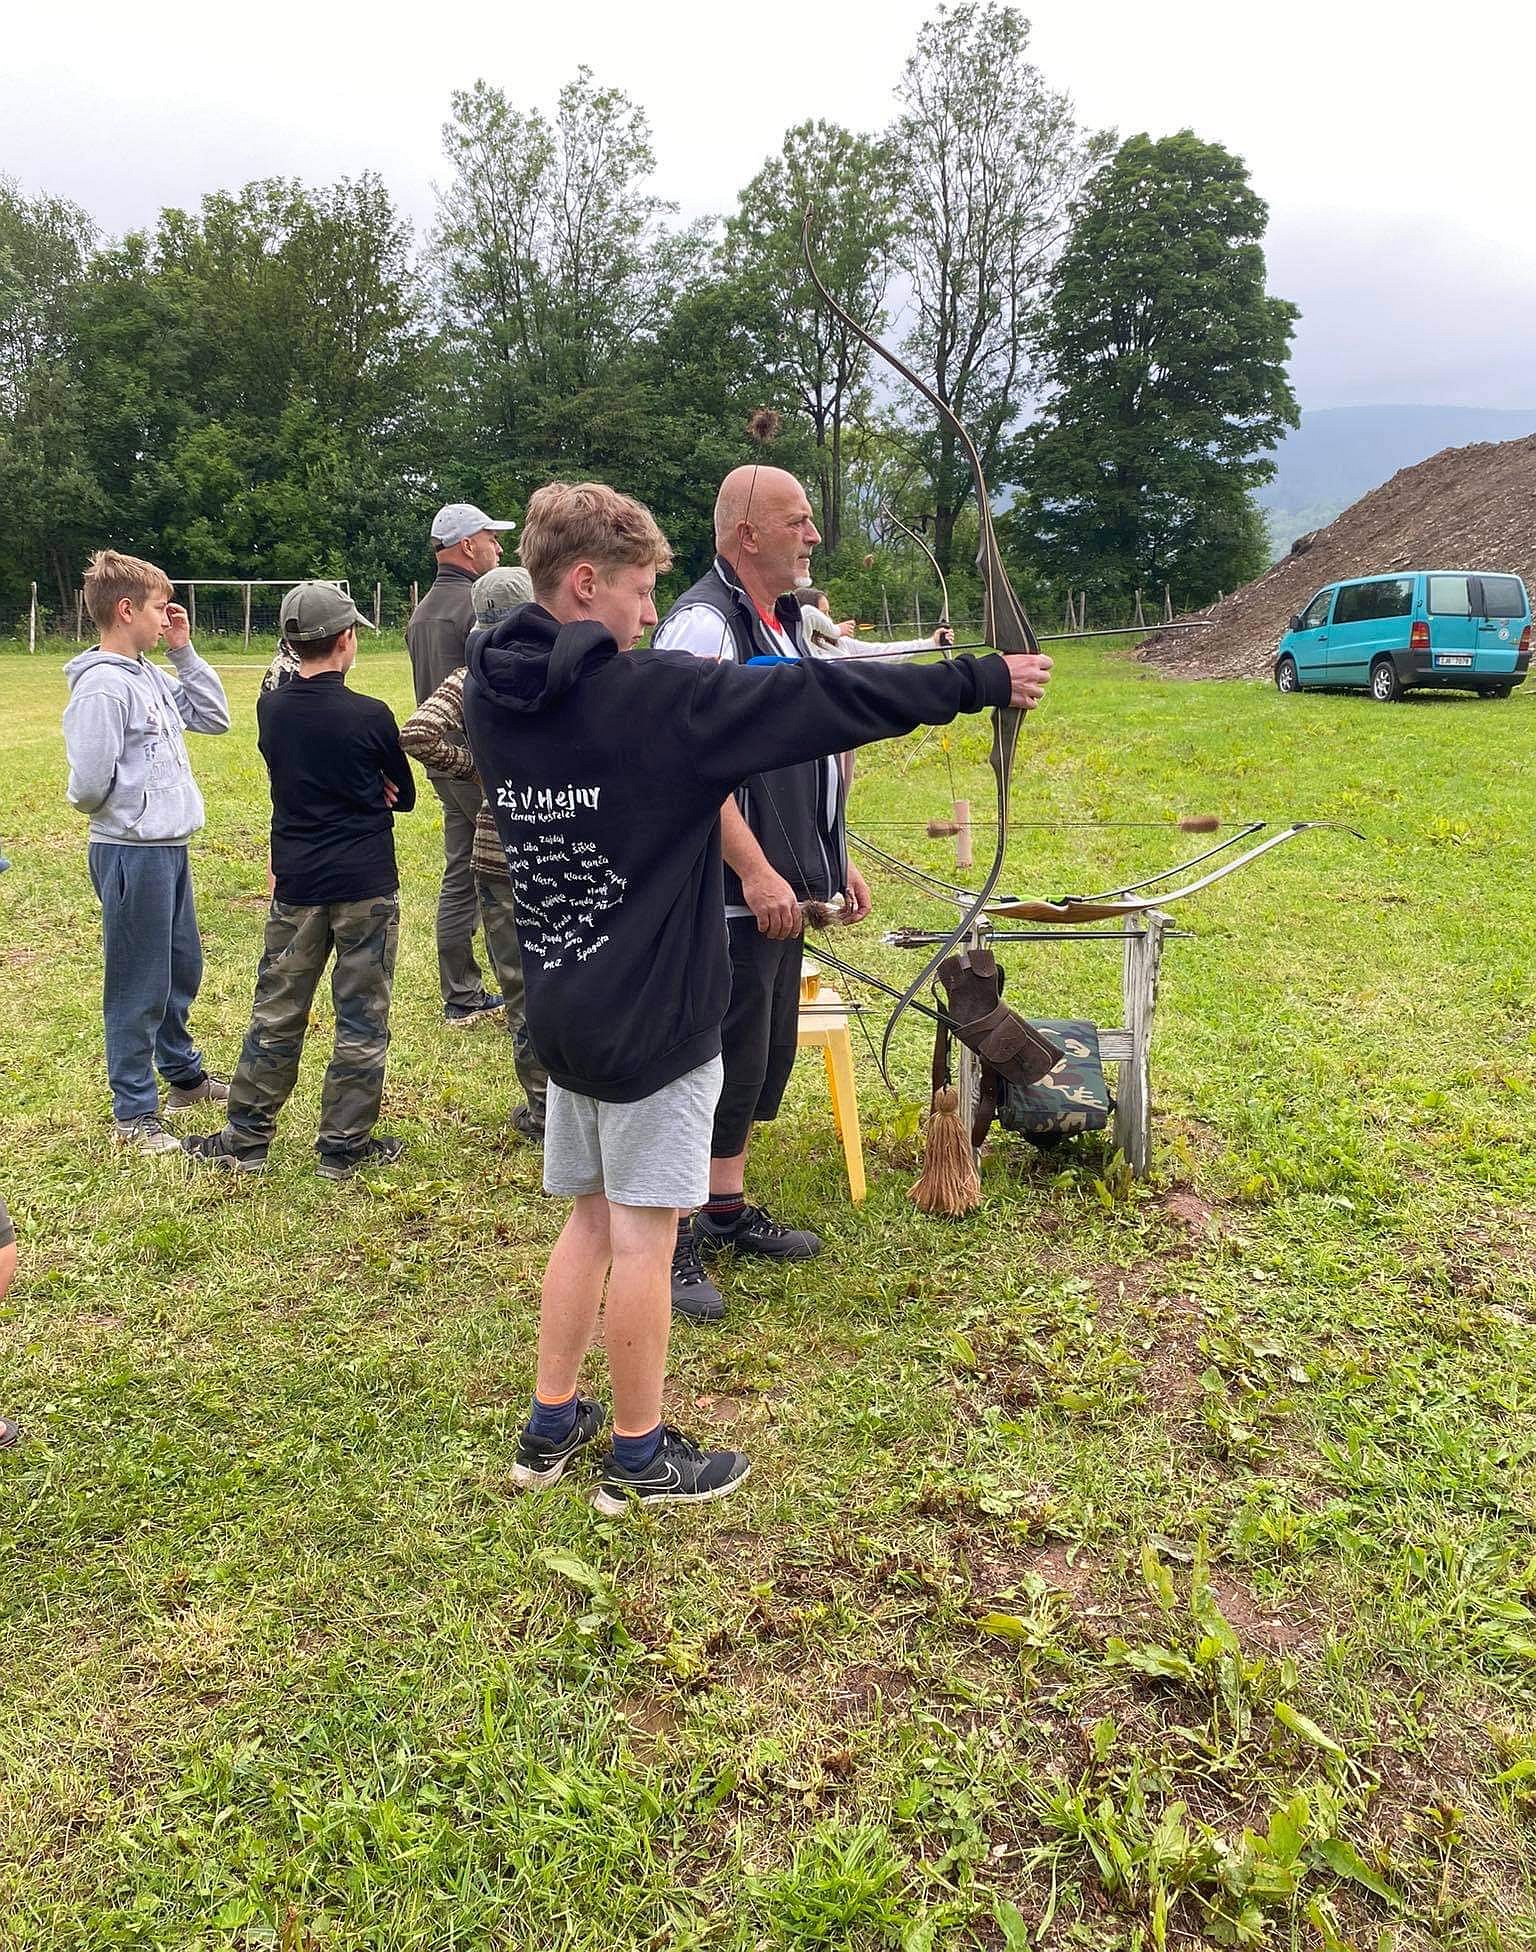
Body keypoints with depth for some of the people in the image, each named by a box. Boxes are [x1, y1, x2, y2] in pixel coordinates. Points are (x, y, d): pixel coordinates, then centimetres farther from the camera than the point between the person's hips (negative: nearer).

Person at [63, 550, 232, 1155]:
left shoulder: (151, 676, 9)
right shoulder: (102, 686, -18)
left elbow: (214, 716, 17)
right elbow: (89, 785, -21)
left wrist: (184, 653, 9)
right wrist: (130, 813, -1)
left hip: (169, 849, 9)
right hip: (132, 854, -9)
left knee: (181, 969, 22)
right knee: (138, 987, 1)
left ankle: (183, 1074, 40)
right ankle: (134, 1113, 13)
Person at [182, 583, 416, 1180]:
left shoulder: (270, 709, 0)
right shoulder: (370, 716, -11)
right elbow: (404, 795, 3)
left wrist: (363, 790, 5)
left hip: (296, 886, 4)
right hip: (366, 886, -3)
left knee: (276, 1014, 13)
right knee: (362, 1019, 6)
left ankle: (246, 1137, 21)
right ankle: (344, 1147, 12)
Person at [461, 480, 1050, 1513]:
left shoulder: (493, 695, 3)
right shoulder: (655, 696, -19)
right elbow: (819, 699, -16)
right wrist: (980, 680, -8)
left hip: (563, 1007, 7)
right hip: (653, 1019, -7)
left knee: (592, 1215, 19)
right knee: (642, 1234, 5)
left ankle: (552, 1426, 29)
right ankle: (641, 1455, 20)